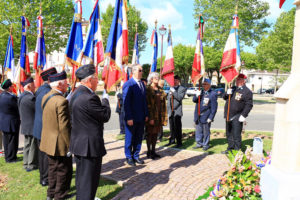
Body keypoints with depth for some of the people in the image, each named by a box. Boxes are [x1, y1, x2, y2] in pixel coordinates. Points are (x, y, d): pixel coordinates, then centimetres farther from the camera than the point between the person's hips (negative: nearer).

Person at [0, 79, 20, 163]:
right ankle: (10, 158, 14)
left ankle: (7, 156, 32)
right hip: (11, 123, -9)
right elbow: (18, 107, -18)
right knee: (12, 140, 4)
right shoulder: (11, 97, -25)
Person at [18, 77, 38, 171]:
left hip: (25, 126, 10)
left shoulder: (22, 96, 9)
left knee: (27, 145, 18)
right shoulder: (30, 97, -22)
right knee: (33, 146, 3)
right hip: (32, 126, -9)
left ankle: (26, 163, 29)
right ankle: (32, 165, 12)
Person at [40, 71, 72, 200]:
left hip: (48, 140, 9)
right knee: (64, 170, 9)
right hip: (60, 143, -9)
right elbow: (64, 127, -24)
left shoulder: (46, 97, 4)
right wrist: (70, 145, -17)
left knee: (53, 168, 23)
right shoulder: (61, 101, -24)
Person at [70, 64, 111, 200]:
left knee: (81, 177, 25)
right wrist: (105, 99, -2)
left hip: (79, 143, 10)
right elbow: (106, 116, -16)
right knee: (89, 179, 5)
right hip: (90, 145, -10)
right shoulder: (89, 98, -26)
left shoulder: (77, 93, 6)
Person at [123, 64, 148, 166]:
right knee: (129, 138, 8)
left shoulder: (142, 84, 10)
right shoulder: (128, 84, -12)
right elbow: (126, 103, -15)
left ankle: (136, 156, 28)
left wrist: (146, 114, 9)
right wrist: (129, 118, -18)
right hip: (132, 118, -6)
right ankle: (129, 157, 23)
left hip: (141, 118, 7)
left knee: (138, 138, 14)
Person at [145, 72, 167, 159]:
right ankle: (149, 152, 15)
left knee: (155, 133, 13)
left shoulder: (160, 90, 11)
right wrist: (150, 118, -18)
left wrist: (164, 116, 8)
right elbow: (147, 105, -14)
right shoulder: (148, 90, -9)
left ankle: (153, 151, 25)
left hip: (159, 115, 6)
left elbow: (163, 103, 13)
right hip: (151, 115, -6)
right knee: (150, 133, 4)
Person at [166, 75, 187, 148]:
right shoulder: (171, 88, 19)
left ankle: (179, 143, 3)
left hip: (177, 111, -6)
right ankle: (172, 140, 25)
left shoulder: (182, 89, 0)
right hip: (171, 111, 6)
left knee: (177, 127, -5)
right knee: (172, 127, 12)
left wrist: (174, 92, -16)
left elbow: (180, 98, -13)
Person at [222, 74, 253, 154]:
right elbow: (224, 98, 19)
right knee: (229, 134, 17)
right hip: (228, 116, 7)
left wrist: (243, 115, -17)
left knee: (236, 135, -4)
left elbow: (249, 105, -11)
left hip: (237, 117, -7)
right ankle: (230, 148, 30)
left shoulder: (247, 91, -6)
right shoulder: (233, 89, 15)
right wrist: (227, 94, -4)